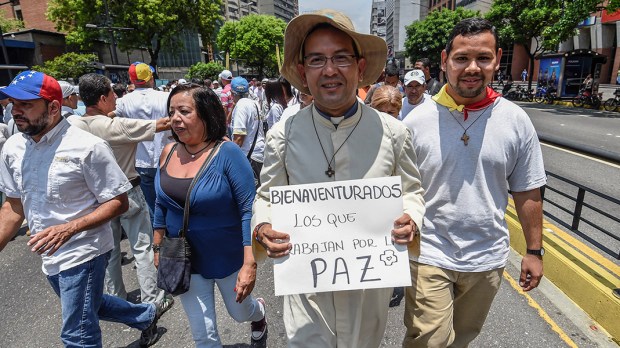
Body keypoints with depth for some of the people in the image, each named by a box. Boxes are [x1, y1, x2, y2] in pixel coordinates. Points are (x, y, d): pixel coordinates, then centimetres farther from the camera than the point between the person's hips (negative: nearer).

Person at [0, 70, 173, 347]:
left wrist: (69, 228, -27)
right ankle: (148, 315, 48)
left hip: (82, 254, -7)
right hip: (49, 256, 7)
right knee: (89, 306, 26)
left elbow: (119, 202, -17)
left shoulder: (87, 147, -19)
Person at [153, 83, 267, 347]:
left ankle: (259, 311, 59)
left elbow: (249, 210, -21)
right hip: (184, 261, 4)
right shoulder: (169, 153, -5)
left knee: (240, 313, 23)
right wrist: (158, 248, 12)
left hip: (228, 258, -3)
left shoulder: (227, 153, -21)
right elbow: (162, 205, 8)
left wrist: (249, 264, -24)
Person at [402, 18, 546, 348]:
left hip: (487, 258, 3)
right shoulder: (417, 120, -9)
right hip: (429, 255, -2)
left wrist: (534, 250, 6)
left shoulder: (516, 120, -4)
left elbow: (527, 193, 4)